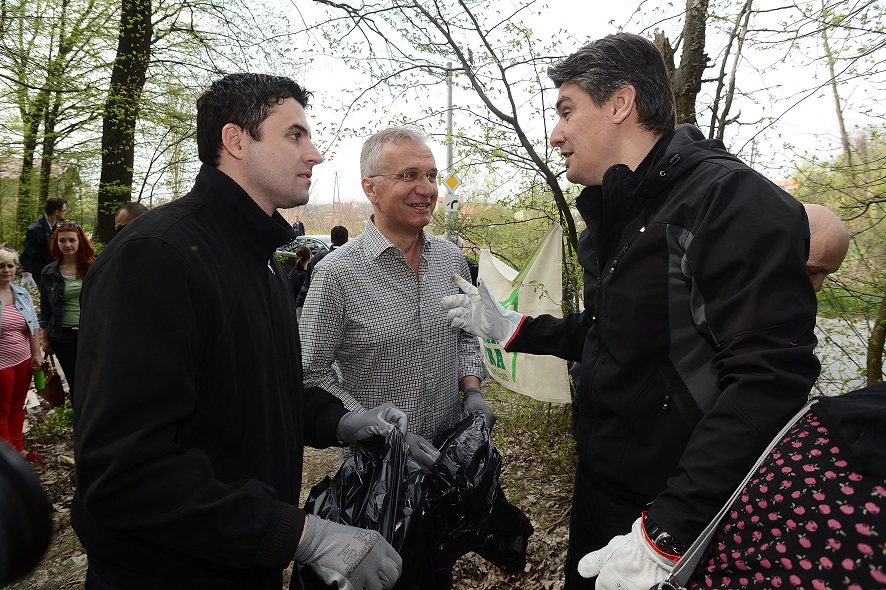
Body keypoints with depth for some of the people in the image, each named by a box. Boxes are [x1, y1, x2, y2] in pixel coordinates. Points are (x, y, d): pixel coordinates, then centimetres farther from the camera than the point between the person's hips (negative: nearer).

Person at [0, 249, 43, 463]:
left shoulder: (22, 293, 7)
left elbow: (33, 326, 10)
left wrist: (36, 354, 7)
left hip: (24, 360, 5)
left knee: (18, 407, 14)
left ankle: (18, 448, 25)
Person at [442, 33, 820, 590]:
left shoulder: (733, 199, -20)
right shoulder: (610, 219, 9)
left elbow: (769, 378, -27)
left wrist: (665, 533, -28)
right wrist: (509, 327, 9)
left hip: (678, 515, -8)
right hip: (601, 482, 8)